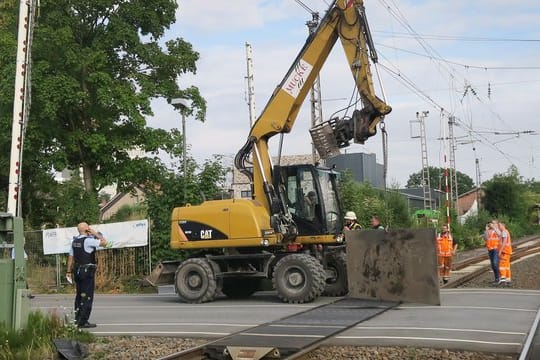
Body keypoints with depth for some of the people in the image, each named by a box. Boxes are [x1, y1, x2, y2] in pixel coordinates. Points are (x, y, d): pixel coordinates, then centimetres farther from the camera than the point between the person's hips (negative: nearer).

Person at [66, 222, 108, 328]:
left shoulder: (74, 241, 10)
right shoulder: (88, 240, -15)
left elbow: (71, 257, 13)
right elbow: (104, 243, -14)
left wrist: (69, 271, 18)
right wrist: (96, 234, -3)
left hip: (77, 271, 8)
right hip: (87, 271, -8)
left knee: (79, 295, 16)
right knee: (87, 296, -5)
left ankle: (78, 319, 21)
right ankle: (83, 321, -6)